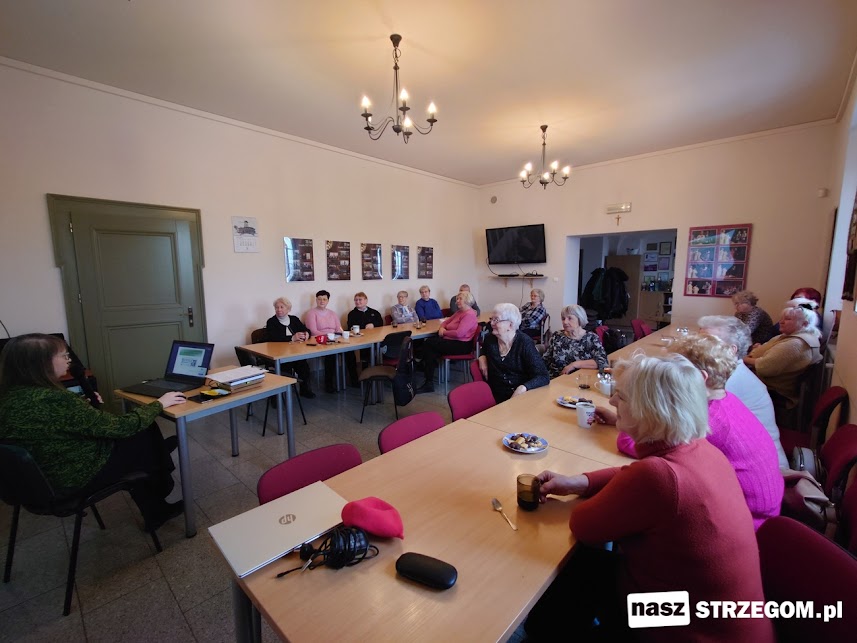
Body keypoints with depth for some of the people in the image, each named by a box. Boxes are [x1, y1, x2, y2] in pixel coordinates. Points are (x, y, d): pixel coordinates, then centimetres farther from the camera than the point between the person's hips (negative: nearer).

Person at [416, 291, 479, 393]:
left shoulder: (469, 314, -13)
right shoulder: (459, 312, 17)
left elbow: (459, 333, -24)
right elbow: (446, 321, 23)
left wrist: (444, 332, -8)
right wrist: (442, 328, -1)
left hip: (461, 345, -9)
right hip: (452, 341, 9)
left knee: (428, 343, -14)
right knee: (429, 341, -13)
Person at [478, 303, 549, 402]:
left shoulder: (525, 342, -7)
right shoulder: (490, 339, 5)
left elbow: (543, 377, -11)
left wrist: (523, 388, -27)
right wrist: (482, 358, 8)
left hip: (522, 397, -2)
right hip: (495, 398, 2)